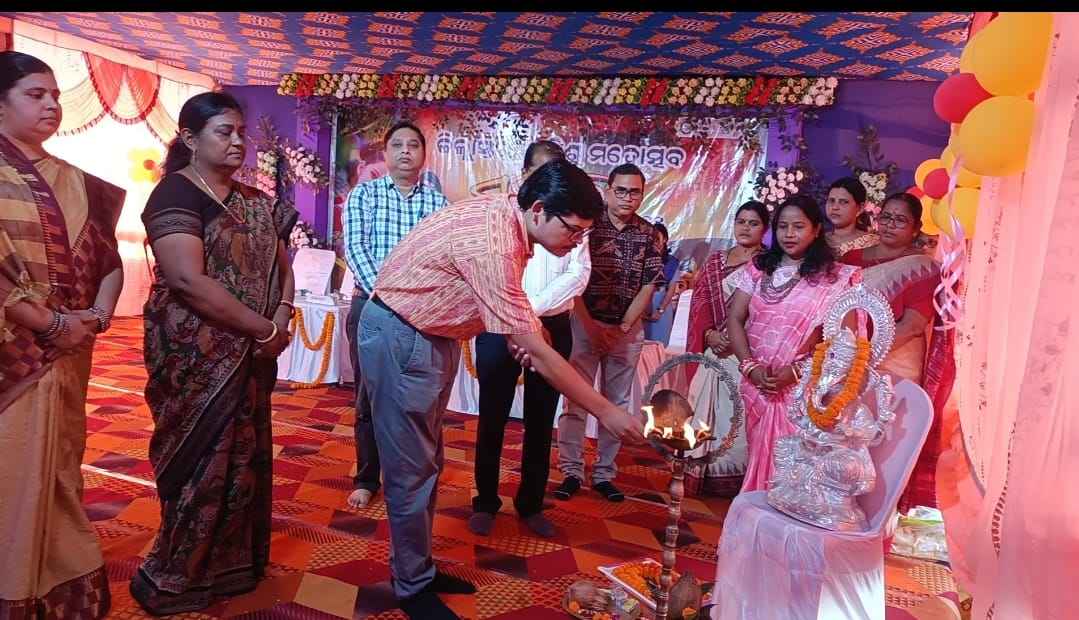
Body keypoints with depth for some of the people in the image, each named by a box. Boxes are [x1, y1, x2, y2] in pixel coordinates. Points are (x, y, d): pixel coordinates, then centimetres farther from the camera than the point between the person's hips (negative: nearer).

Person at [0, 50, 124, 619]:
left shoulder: (73, 183, 12)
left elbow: (107, 257, 13)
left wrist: (98, 313, -3)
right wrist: (52, 322, -15)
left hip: (66, 356, 6)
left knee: (59, 474, 14)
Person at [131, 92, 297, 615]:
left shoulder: (253, 201, 11)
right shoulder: (176, 194, -11)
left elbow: (280, 263, 9)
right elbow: (188, 281, -23)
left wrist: (282, 315, -11)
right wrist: (264, 329, -20)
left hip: (249, 354, 7)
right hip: (196, 357, -7)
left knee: (246, 460, 14)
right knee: (203, 463, 1)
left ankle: (232, 565, 32)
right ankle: (171, 581, 22)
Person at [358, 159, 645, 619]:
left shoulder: (505, 215, -3)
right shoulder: (491, 244, -32)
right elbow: (536, 352, -31)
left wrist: (523, 333, -3)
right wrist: (606, 412, -25)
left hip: (435, 334, 9)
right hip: (400, 338, -9)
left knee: (427, 460, 17)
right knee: (411, 468, 1)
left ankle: (419, 566, 32)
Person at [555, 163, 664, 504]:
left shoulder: (650, 235, 3)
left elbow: (649, 286, 2)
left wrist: (623, 326, -7)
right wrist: (591, 326, -9)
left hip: (628, 328, 3)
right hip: (585, 324, -2)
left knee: (617, 402, 7)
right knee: (575, 399, -2)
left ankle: (604, 473, 17)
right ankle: (572, 471, 9)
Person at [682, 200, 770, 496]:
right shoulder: (716, 260, 14)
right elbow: (700, 301, 8)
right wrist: (709, 333, -8)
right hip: (714, 348, 4)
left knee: (739, 415, -4)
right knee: (708, 411, 5)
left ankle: (737, 479, 7)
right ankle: (705, 476, 16)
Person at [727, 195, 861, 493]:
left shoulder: (835, 277, -2)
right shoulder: (758, 267, 6)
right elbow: (734, 319, 2)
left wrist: (796, 370, -15)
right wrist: (750, 367, -10)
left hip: (802, 386, -2)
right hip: (756, 383, 3)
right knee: (759, 454, 11)